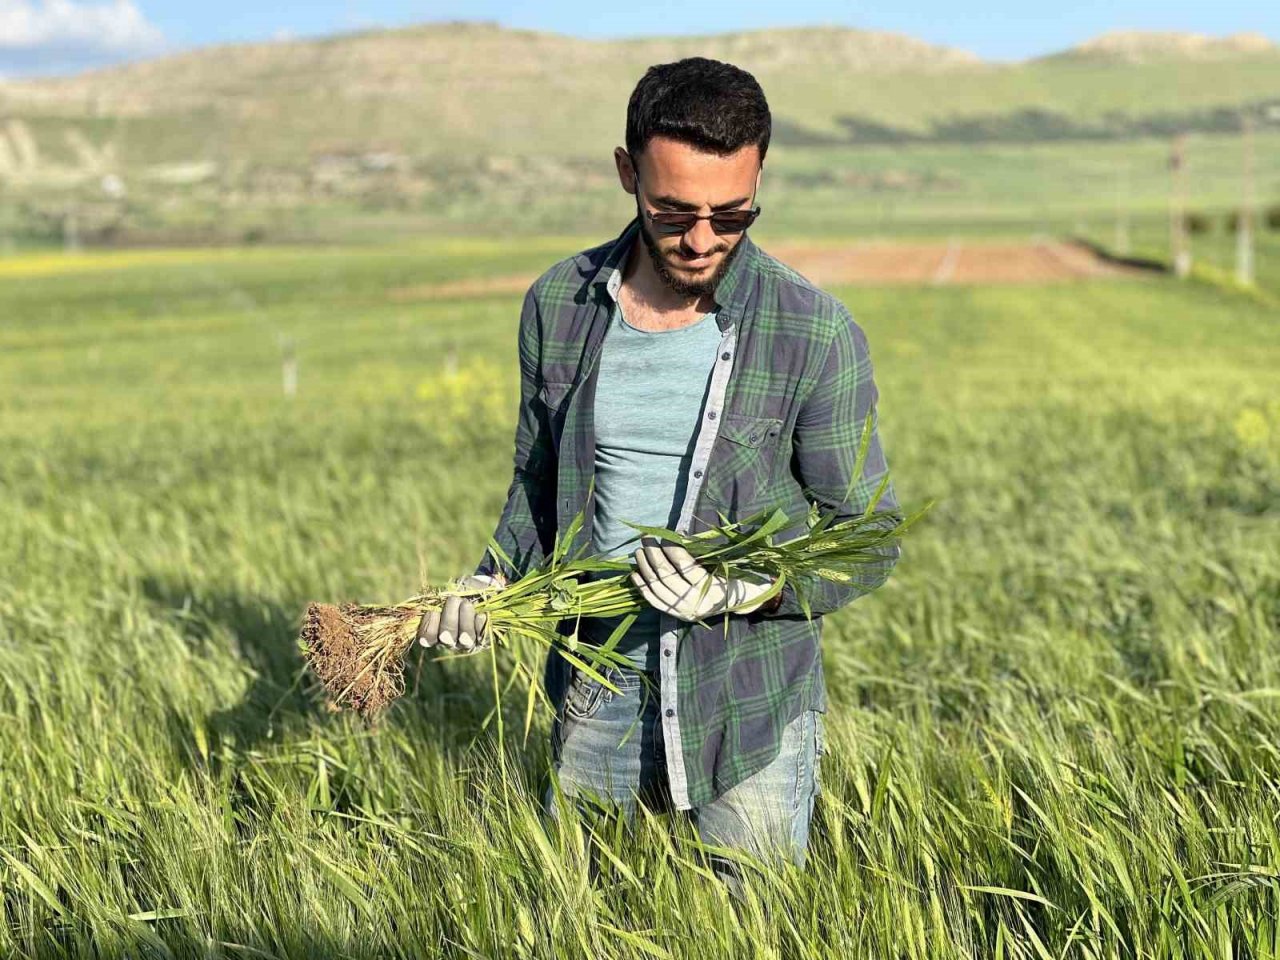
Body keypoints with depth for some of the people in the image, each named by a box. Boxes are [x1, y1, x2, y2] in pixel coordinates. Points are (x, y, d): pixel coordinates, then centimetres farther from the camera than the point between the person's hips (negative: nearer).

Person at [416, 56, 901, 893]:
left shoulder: (816, 336, -16)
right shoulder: (559, 306, -5)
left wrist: (746, 590, -26)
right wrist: (497, 577, -8)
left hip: (749, 699, -3)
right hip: (596, 687, 3)